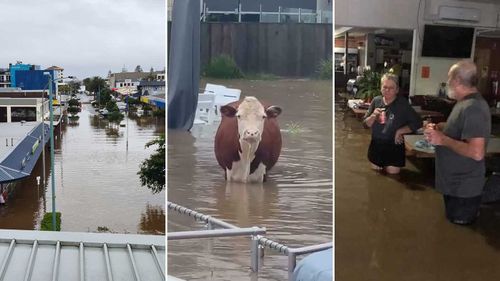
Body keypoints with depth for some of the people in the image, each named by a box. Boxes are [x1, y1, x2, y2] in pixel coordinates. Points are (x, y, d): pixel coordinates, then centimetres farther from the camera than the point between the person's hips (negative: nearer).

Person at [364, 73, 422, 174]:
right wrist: (373, 116, -19)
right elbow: (366, 124, 1)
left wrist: (400, 131, -15)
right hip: (376, 145, 3)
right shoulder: (376, 101, -4)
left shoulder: (403, 103, -14)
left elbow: (417, 123, -12)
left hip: (394, 146, -3)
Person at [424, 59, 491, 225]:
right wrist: (439, 128, 6)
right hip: (455, 182, 11)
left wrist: (442, 140, -28)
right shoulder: (465, 102, 7)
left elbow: (476, 152, -37)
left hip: (463, 188, -11)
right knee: (451, 226, 28)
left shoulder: (473, 108, -29)